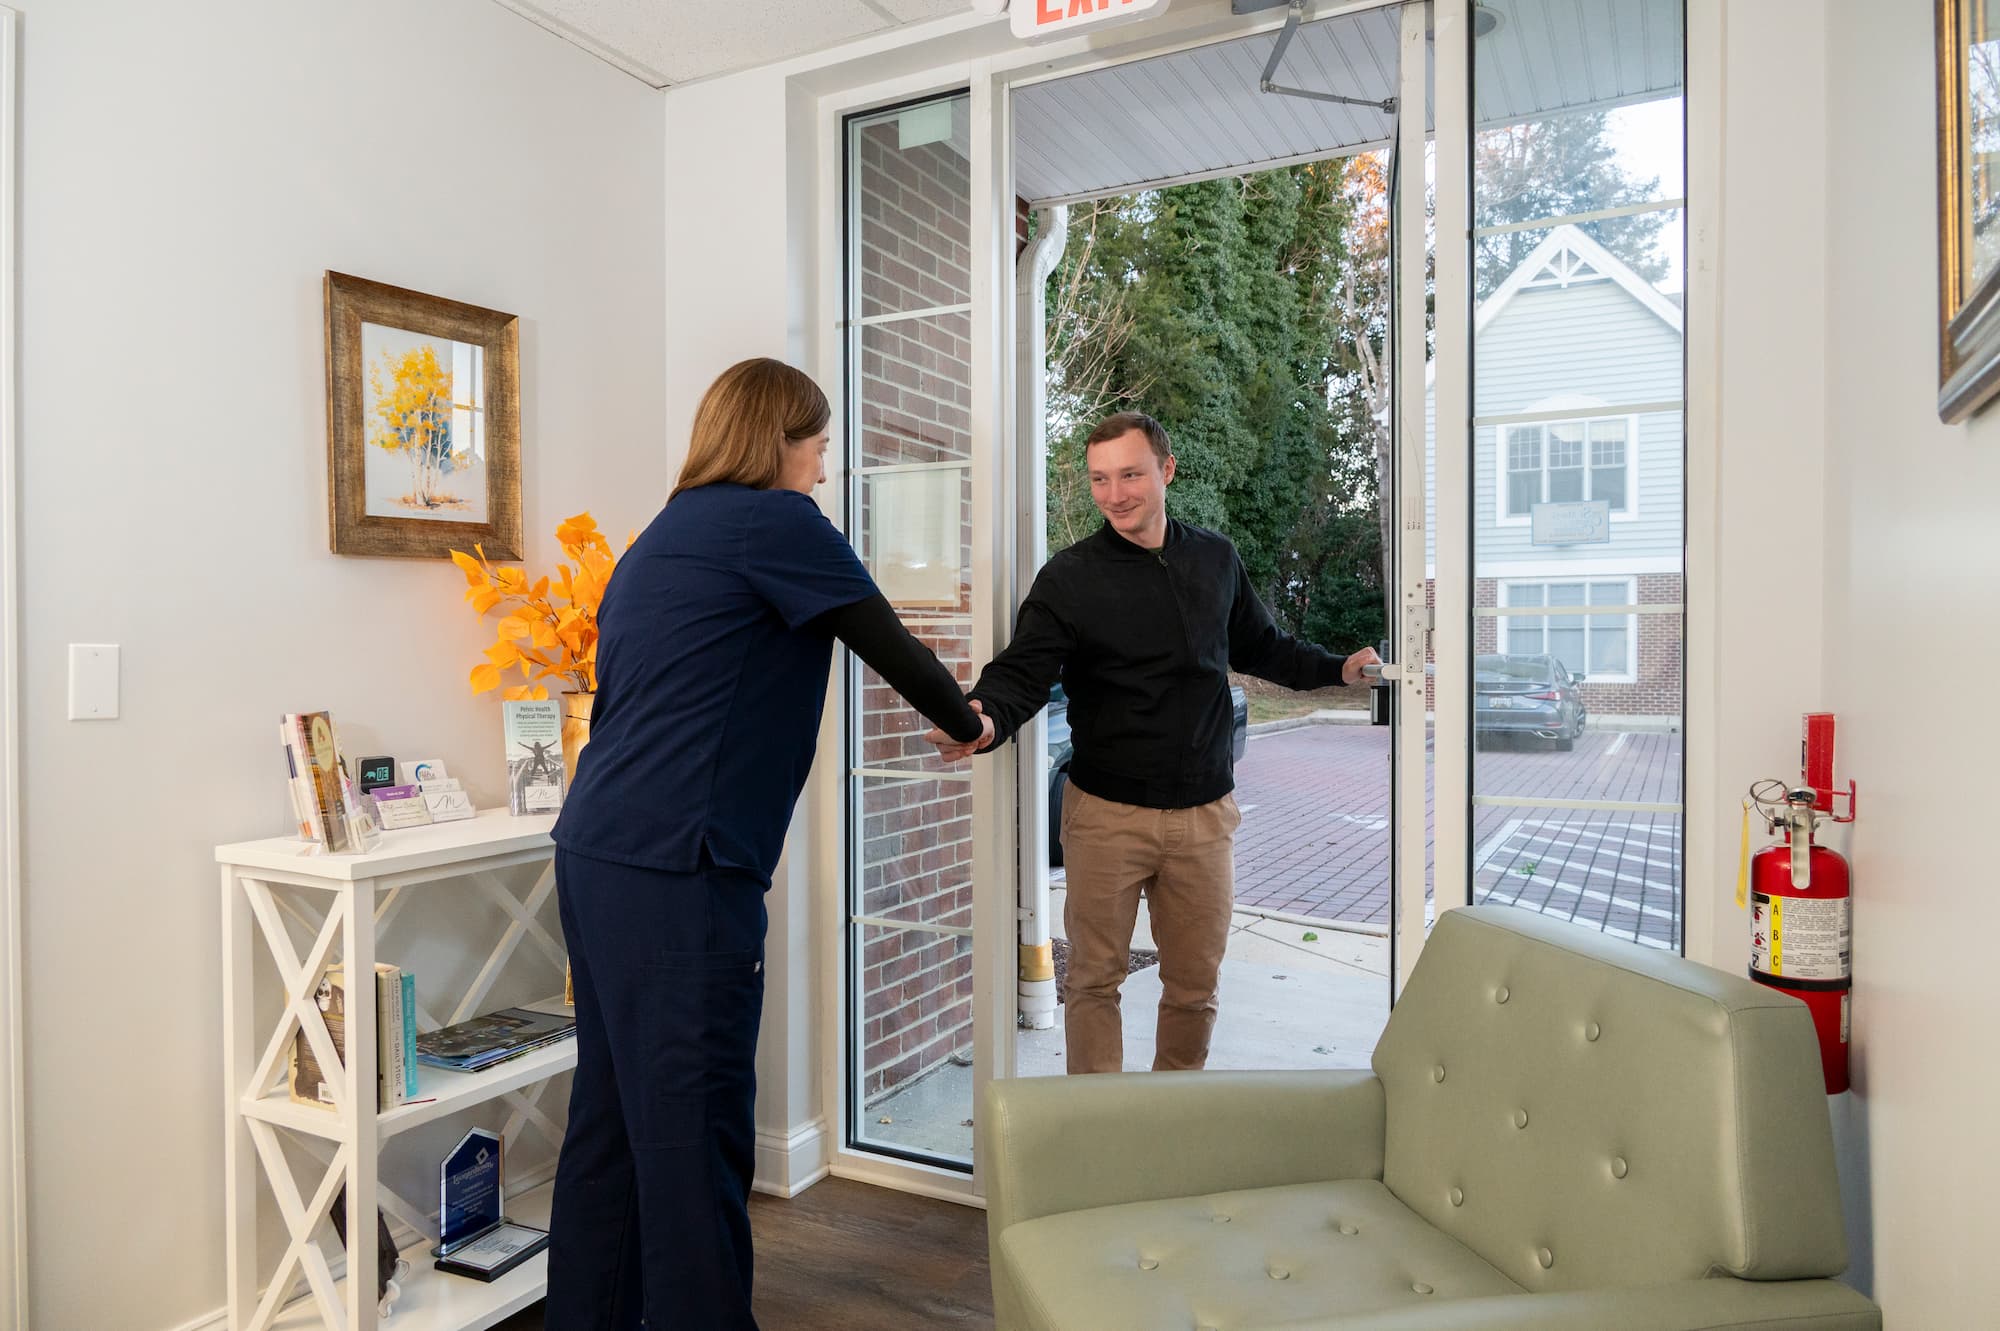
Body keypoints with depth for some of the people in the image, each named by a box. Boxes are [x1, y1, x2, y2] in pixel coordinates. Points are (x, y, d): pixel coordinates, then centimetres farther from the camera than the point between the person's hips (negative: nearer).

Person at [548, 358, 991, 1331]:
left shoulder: (664, 533, 20)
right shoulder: (775, 520, -6)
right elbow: (889, 647, -2)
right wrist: (967, 722, 14)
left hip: (595, 851, 9)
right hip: (676, 870, -9)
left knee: (612, 1118, 16)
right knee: (694, 1132, -2)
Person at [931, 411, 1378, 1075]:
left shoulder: (1217, 560, 8)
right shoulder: (1068, 577, -5)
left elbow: (1260, 647, 23)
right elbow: (1022, 671, -15)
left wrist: (1336, 668, 11)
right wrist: (984, 719, -36)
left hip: (1204, 813, 3)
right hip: (1106, 813, -3)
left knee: (1195, 985, 13)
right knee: (1094, 979, 5)